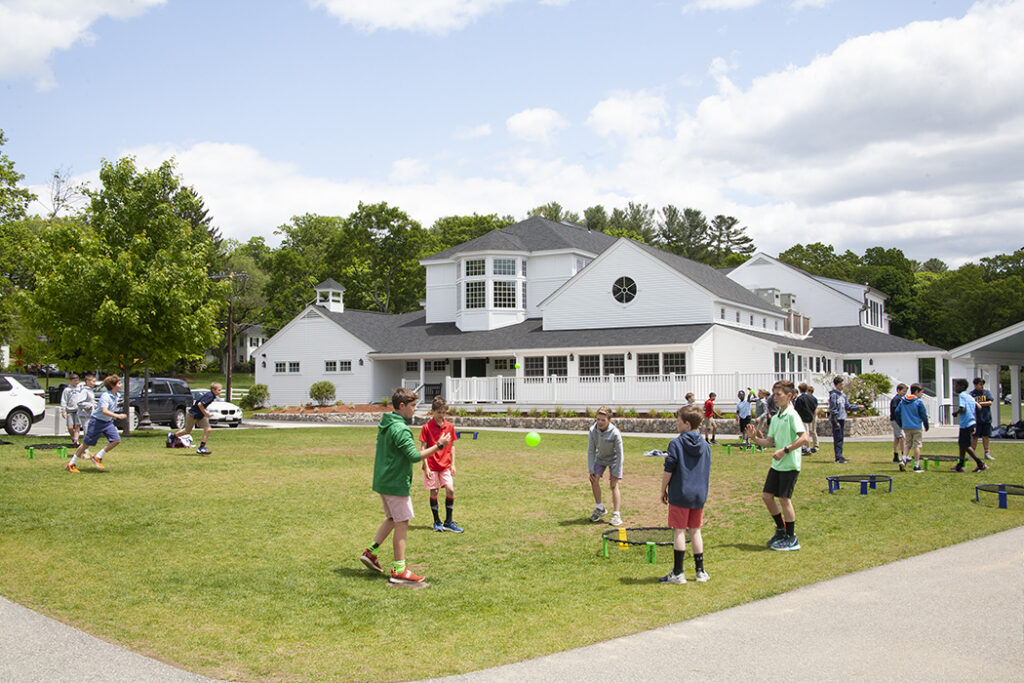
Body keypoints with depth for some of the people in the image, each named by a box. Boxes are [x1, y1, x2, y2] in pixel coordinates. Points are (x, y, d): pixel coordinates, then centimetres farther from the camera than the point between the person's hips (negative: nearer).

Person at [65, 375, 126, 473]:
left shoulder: (117, 396, 3)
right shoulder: (105, 396, -23)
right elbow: (104, 411, -37)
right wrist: (117, 416, -45)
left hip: (108, 422, 7)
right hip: (97, 421, -7)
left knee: (116, 440, -9)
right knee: (86, 444, 1)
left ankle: (97, 457, 2)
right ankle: (71, 464, 15)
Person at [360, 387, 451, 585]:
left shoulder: (384, 425, 10)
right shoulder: (400, 429, -21)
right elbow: (415, 456, -24)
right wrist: (439, 445, -20)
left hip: (383, 480, 10)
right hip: (396, 483, -10)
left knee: (392, 519, 21)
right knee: (402, 523, -3)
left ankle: (370, 552, 21)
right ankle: (399, 570, 0)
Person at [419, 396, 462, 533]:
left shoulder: (449, 426, 6)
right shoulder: (426, 427, -6)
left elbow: (451, 447, 11)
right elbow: (423, 448, -5)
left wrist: (453, 464, 7)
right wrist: (426, 466, -10)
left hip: (445, 465, 3)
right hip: (432, 465, -3)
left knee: (450, 490, -6)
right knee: (434, 492, 3)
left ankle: (448, 522, 5)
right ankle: (437, 522, 16)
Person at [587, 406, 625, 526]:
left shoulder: (615, 433, -32)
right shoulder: (593, 431, -21)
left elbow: (620, 454, -23)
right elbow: (590, 451, -11)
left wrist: (616, 474, -20)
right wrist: (591, 470, -13)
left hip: (614, 459, -4)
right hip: (600, 458, 4)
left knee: (613, 485, -12)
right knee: (594, 480, -6)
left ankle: (616, 515, -7)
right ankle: (600, 509, 14)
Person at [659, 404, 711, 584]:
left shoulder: (676, 443, -10)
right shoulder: (705, 446, 7)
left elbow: (668, 470, -10)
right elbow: (707, 473, 13)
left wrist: (663, 490, 2)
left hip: (680, 495, -5)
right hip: (699, 495, 5)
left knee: (679, 531, 0)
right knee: (695, 531, 13)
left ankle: (678, 573, 2)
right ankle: (700, 571, 16)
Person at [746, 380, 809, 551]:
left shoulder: (792, 415, -13)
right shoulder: (776, 418, 12)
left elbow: (805, 438, -23)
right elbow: (770, 442, 15)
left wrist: (785, 450, -24)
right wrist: (755, 438, -2)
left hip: (790, 464, -8)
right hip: (777, 464, 8)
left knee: (784, 499, -4)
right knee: (766, 495, 8)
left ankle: (792, 540, 8)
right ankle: (781, 530, 25)